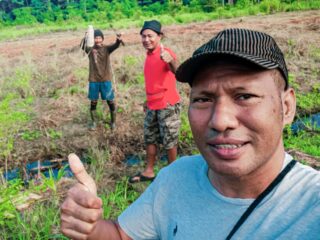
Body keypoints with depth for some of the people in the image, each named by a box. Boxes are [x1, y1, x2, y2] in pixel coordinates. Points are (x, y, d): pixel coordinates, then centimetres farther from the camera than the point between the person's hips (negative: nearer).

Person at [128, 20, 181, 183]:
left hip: (167, 105, -8)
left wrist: (172, 61, -62)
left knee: (169, 141, 3)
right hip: (152, 106, 8)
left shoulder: (165, 53, -18)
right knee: (149, 139, 15)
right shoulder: (149, 55, 8)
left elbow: (177, 72, -40)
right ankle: (149, 171, 29)